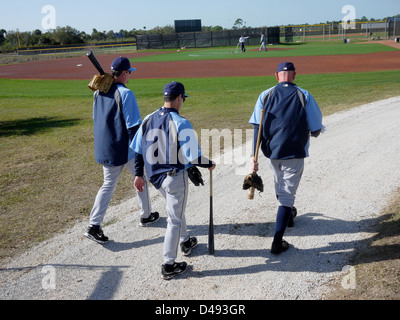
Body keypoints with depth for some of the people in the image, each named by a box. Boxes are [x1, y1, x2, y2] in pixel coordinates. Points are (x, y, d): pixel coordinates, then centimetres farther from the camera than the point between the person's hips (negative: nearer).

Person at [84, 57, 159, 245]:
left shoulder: (99, 92, 7)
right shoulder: (126, 94, -17)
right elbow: (134, 126, -19)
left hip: (104, 149, 6)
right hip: (126, 148, -6)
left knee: (108, 185, 13)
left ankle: (94, 226, 2)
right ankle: (146, 216, 31)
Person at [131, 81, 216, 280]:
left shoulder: (148, 120, 1)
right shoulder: (181, 124, -19)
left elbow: (137, 150, 6)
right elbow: (193, 157, -20)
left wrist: (139, 174, 16)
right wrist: (209, 164, -1)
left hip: (155, 176, 7)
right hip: (175, 177, -7)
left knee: (176, 209, 29)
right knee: (175, 219, 6)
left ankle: (185, 242, 47)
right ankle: (169, 265, 14)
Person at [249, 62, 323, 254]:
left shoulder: (265, 95, 0)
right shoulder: (304, 96, -5)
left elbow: (257, 128, -6)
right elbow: (316, 130, -3)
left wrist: (253, 156, -7)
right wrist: (312, 132, 22)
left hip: (271, 152, 3)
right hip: (294, 153, -3)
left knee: (280, 186, 28)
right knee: (287, 194, 2)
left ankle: (287, 215, 53)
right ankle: (277, 242, -3)